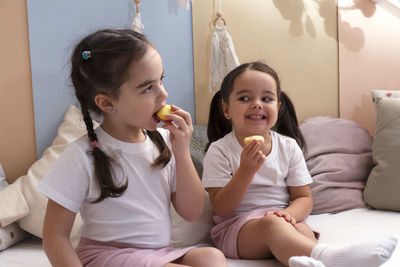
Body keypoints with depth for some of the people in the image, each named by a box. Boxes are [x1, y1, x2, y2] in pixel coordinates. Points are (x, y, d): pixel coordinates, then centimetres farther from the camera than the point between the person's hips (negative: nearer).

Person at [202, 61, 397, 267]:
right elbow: (222, 209, -9)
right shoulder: (219, 150, -4)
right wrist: (246, 170, -23)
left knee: (302, 230, -30)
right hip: (235, 228, -4)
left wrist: (287, 214, -19)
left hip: (280, 222, 4)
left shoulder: (289, 147, 6)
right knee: (270, 224, -35)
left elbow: (304, 198, 6)